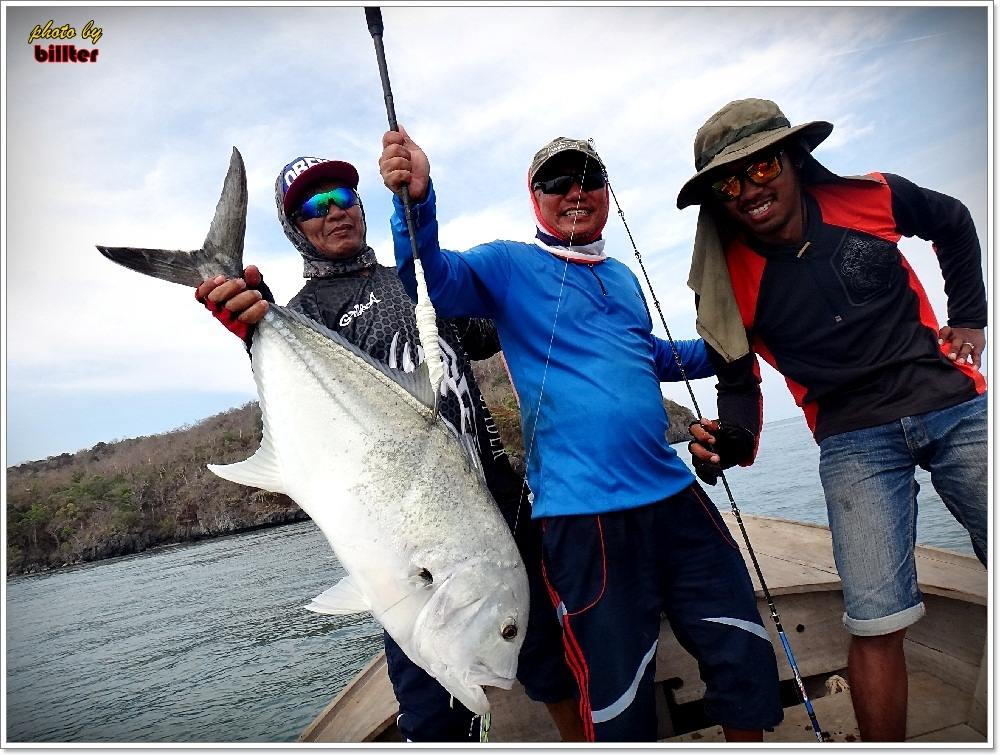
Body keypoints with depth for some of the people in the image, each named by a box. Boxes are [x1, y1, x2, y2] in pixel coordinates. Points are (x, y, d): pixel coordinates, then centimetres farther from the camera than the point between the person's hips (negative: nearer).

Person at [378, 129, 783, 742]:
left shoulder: (622, 275, 18)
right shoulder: (510, 267, 0)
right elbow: (436, 281, -18)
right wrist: (416, 200, -34)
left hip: (675, 495, 7)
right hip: (584, 513, -6)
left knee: (747, 662, 17)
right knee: (620, 705, 4)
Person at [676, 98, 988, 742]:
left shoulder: (873, 199, -4)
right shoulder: (730, 283, -7)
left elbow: (955, 223, 18)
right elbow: (739, 382, 3)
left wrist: (969, 319, 14)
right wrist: (733, 441, -17)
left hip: (955, 406, 2)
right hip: (855, 443, -2)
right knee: (877, 622, -9)